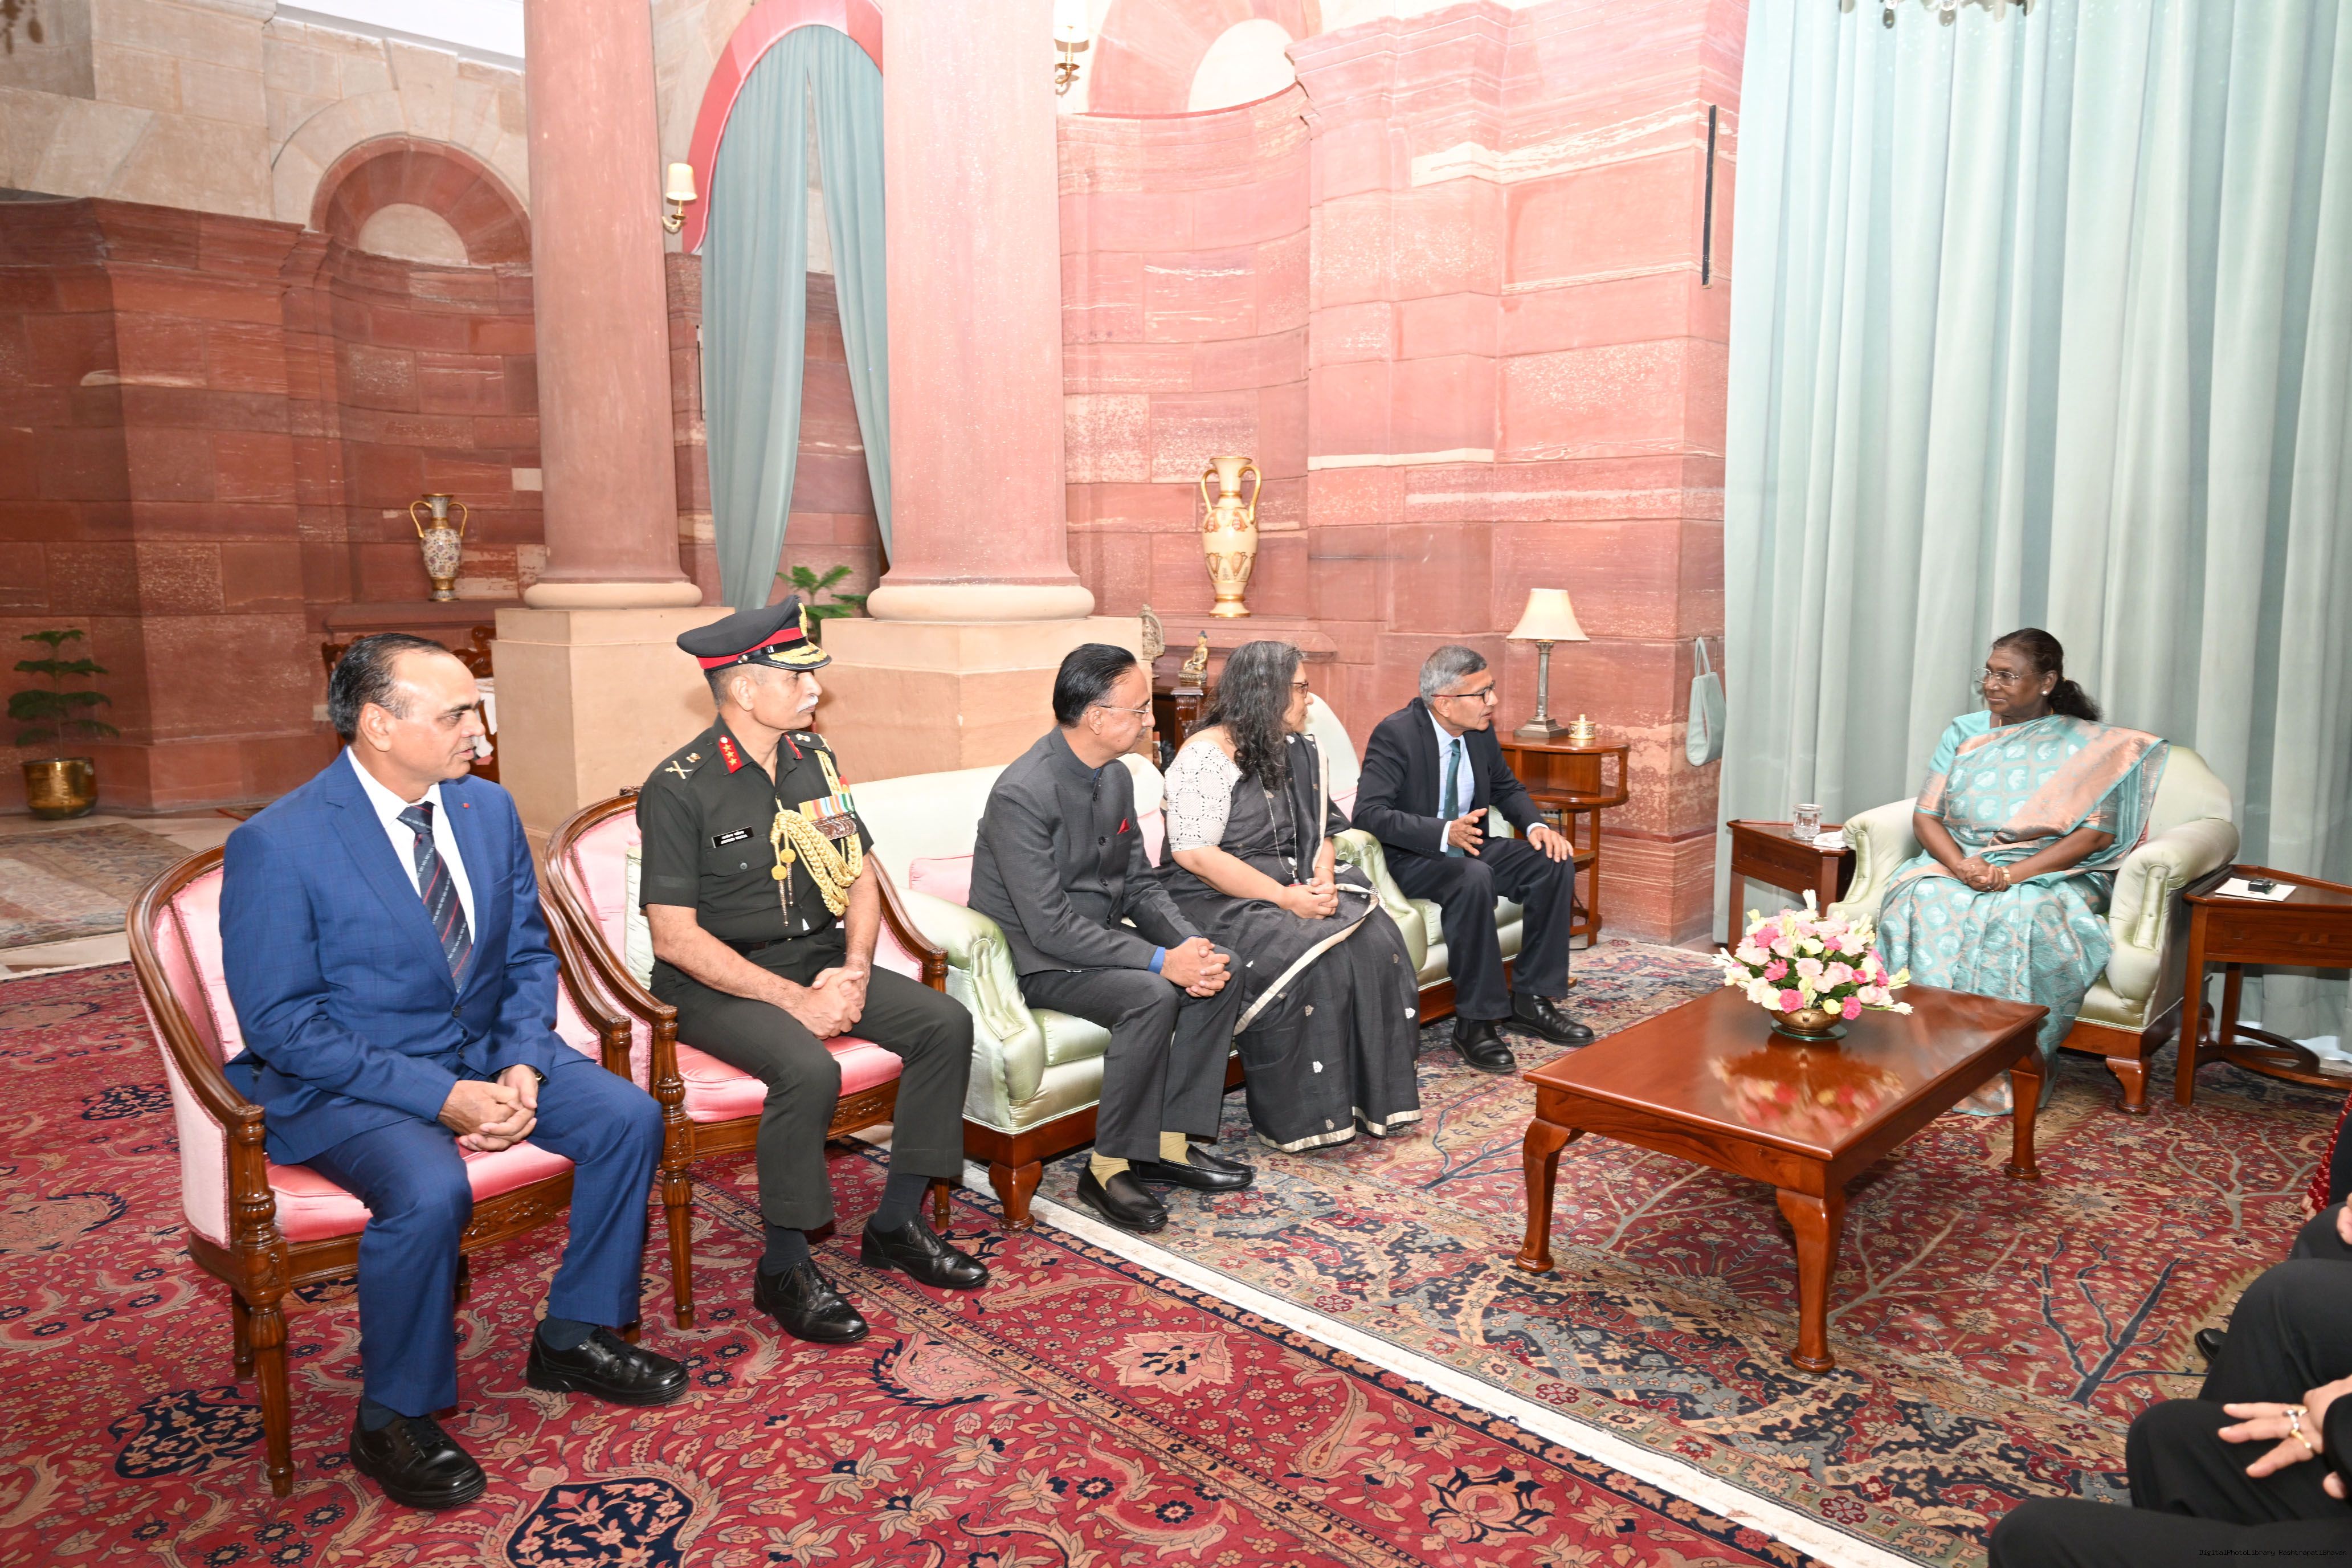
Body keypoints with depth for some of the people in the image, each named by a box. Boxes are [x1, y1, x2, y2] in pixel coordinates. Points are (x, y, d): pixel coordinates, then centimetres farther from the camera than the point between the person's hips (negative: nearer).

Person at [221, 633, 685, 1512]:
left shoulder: (489, 809, 1)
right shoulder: (276, 847, -17)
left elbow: (528, 954, 8)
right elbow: (281, 1024, -17)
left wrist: (522, 1065, -10)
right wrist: (441, 1097, -24)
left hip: (486, 1050, 6)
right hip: (344, 1080, -6)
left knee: (630, 1118, -12)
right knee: (431, 1192, -33)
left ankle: (573, 1339, 9)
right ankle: (391, 1421, -6)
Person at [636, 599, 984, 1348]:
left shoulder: (813, 759, 6)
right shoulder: (680, 788, -14)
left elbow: (861, 874, 11)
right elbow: (674, 934, -18)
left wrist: (852, 970, -7)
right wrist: (792, 1000, -22)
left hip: (819, 960, 7)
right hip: (718, 983, -6)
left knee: (946, 1023, -11)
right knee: (809, 1069, -33)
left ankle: (897, 1223, 1)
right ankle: (785, 1269, -12)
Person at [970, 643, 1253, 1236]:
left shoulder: (1116, 776, 3)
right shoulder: (1023, 793, -24)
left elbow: (1140, 884, 8)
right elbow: (1050, 926, -27)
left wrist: (1192, 943, -11)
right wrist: (1161, 961, -28)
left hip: (1098, 936, 9)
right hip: (1033, 957, -9)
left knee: (1221, 972, -7)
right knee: (1151, 996, -30)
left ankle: (1170, 1143, 0)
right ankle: (1110, 1168, -16)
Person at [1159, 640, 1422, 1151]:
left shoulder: (1298, 751, 12)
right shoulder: (1206, 754, -12)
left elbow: (1320, 832, 14)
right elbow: (1194, 853, -20)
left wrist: (1324, 880, -10)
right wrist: (1285, 898, -22)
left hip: (1291, 885, 7)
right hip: (1218, 899, -7)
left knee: (1376, 940, -19)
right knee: (1310, 959, -31)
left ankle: (1370, 1097, -8)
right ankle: (1303, 1116, -15)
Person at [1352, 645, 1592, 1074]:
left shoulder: (1481, 730, 1)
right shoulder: (1395, 734, -20)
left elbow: (1507, 789, 17)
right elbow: (1369, 813, -29)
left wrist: (1536, 825, -5)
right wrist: (1444, 832, -41)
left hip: (1469, 846, 7)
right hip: (1409, 859, -7)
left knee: (1555, 863, -12)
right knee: (1473, 878, -36)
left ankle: (1531, 998, -2)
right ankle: (1476, 1022, -26)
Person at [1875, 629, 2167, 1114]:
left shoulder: (2088, 745, 3)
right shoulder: (1963, 733, 12)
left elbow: (2097, 833, -7)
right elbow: (1926, 816, 6)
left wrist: (2013, 875, -20)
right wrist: (1960, 864, -16)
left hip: (2048, 873, -3)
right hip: (1956, 862, 3)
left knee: (2020, 918, -37)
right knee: (1923, 903, -32)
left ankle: (2001, 1077, -29)